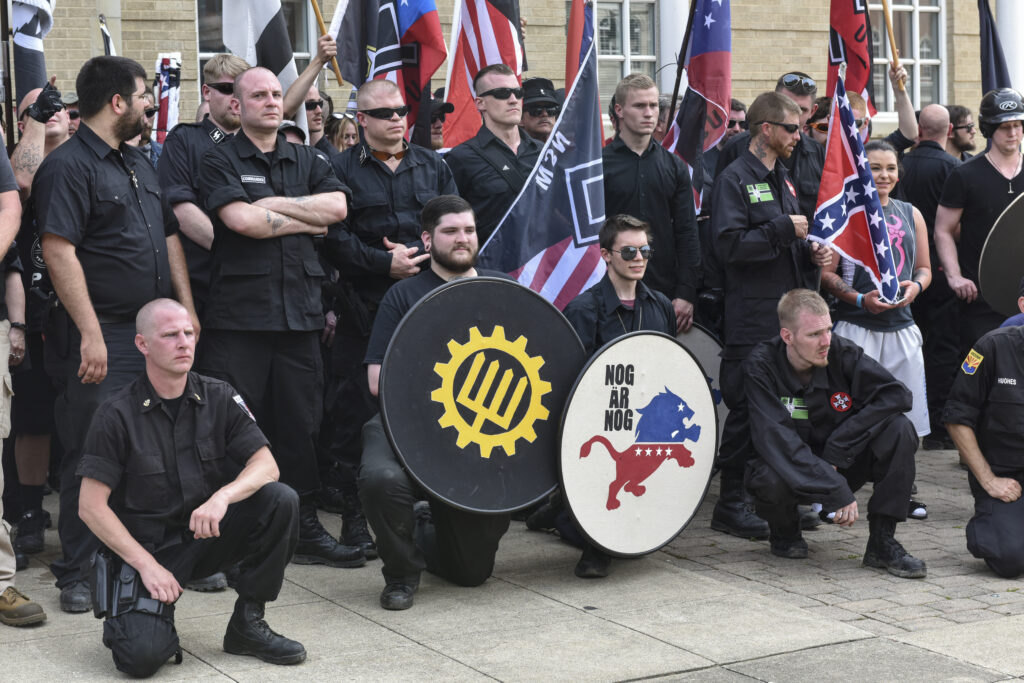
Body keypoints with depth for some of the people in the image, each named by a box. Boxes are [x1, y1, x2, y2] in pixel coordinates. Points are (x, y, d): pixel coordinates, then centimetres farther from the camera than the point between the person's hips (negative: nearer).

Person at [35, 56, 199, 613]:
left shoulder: (139, 164, 18)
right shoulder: (67, 166, -10)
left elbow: (169, 237, 22)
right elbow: (59, 252, -18)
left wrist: (185, 307, 13)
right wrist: (90, 332, -23)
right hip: (103, 336, -8)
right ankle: (78, 573, 7)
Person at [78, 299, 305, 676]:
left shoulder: (219, 397, 0)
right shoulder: (117, 414, -9)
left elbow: (266, 465, -8)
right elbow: (91, 506, -10)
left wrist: (223, 496, -29)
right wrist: (147, 565, -17)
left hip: (208, 534, 4)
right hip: (146, 546, -3)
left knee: (281, 500, -22)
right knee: (142, 655, -26)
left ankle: (247, 623, -6)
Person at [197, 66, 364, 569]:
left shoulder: (307, 161, 17)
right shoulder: (220, 161, 2)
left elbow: (337, 207, 0)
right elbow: (241, 220, -13)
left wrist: (275, 205, -6)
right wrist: (306, 221, -1)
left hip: (299, 314, 4)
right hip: (238, 315, -4)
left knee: (300, 424, 9)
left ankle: (305, 530, 18)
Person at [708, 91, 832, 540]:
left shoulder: (782, 179, 19)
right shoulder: (735, 179, -9)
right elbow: (729, 244, -20)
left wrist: (810, 251, 9)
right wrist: (783, 230, -17)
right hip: (752, 318, -8)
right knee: (748, 410, -5)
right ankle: (730, 505, 3)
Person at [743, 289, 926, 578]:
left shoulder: (841, 352, -13)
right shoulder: (761, 366, -19)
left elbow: (897, 394, -21)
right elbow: (777, 440, -29)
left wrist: (838, 449, -24)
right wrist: (836, 492, -35)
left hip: (841, 465, 3)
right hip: (793, 469, -2)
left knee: (898, 428, -22)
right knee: (771, 478, -38)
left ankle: (882, 542, -14)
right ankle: (784, 532, 1)